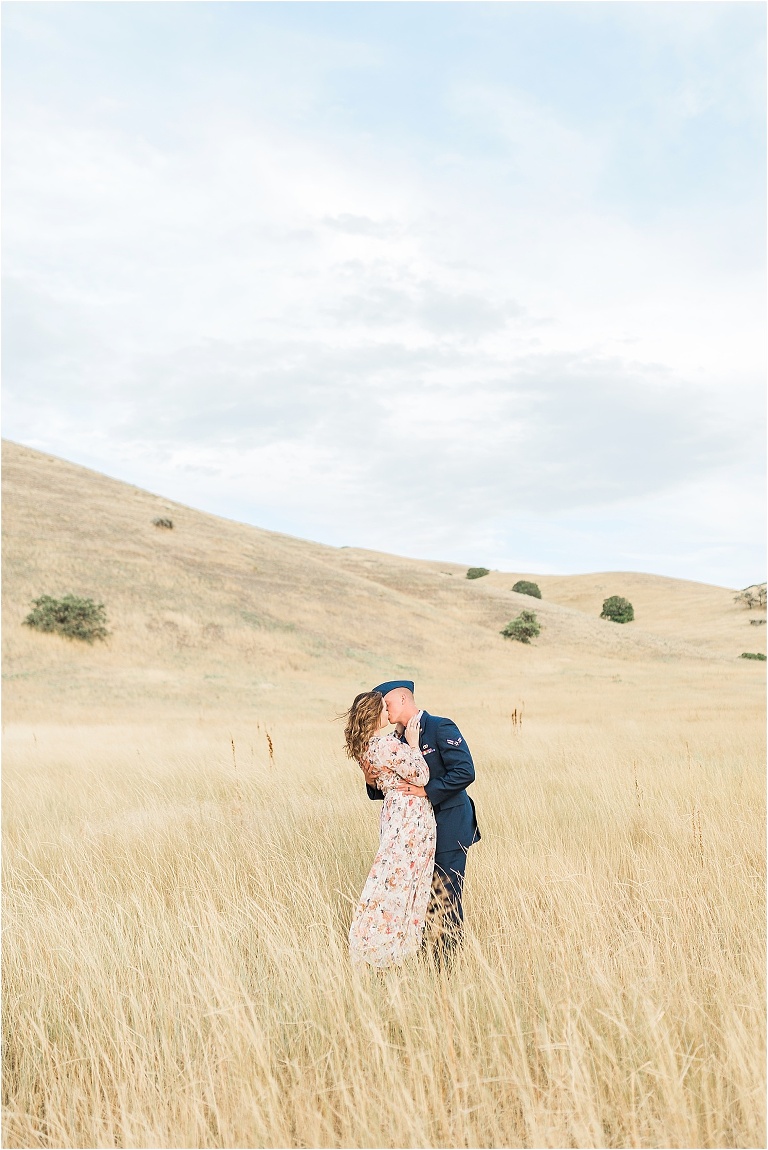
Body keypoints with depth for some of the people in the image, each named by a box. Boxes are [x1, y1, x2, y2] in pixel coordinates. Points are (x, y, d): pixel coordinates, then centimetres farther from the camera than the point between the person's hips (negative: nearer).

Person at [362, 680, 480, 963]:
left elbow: (464, 772, -20)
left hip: (447, 831, -7)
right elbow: (395, 788, 15)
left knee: (446, 902, -1)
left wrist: (426, 790, -22)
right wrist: (373, 783, -5)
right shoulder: (398, 738, 12)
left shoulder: (441, 728, -11)